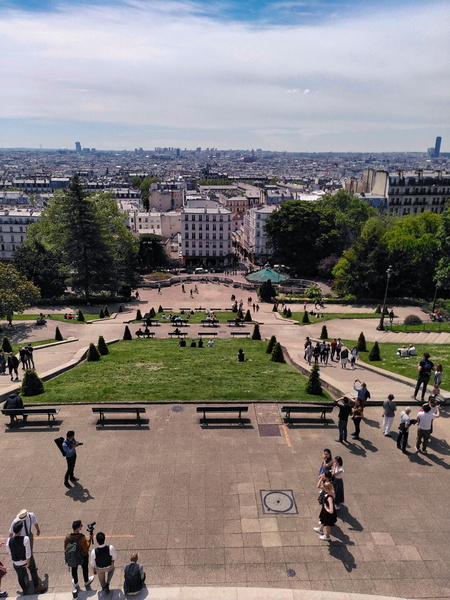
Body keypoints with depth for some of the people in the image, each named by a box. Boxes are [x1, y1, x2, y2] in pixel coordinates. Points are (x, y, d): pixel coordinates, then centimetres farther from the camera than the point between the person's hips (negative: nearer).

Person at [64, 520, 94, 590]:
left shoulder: (67, 537, -26)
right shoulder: (82, 537, -36)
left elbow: (65, 549, -10)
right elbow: (86, 549, -28)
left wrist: (67, 558, 9)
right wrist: (90, 539, -20)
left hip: (72, 558, 2)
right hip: (83, 557, -2)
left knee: (74, 570, 30)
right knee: (85, 569, 27)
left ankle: (75, 583, 52)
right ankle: (86, 582, 50)